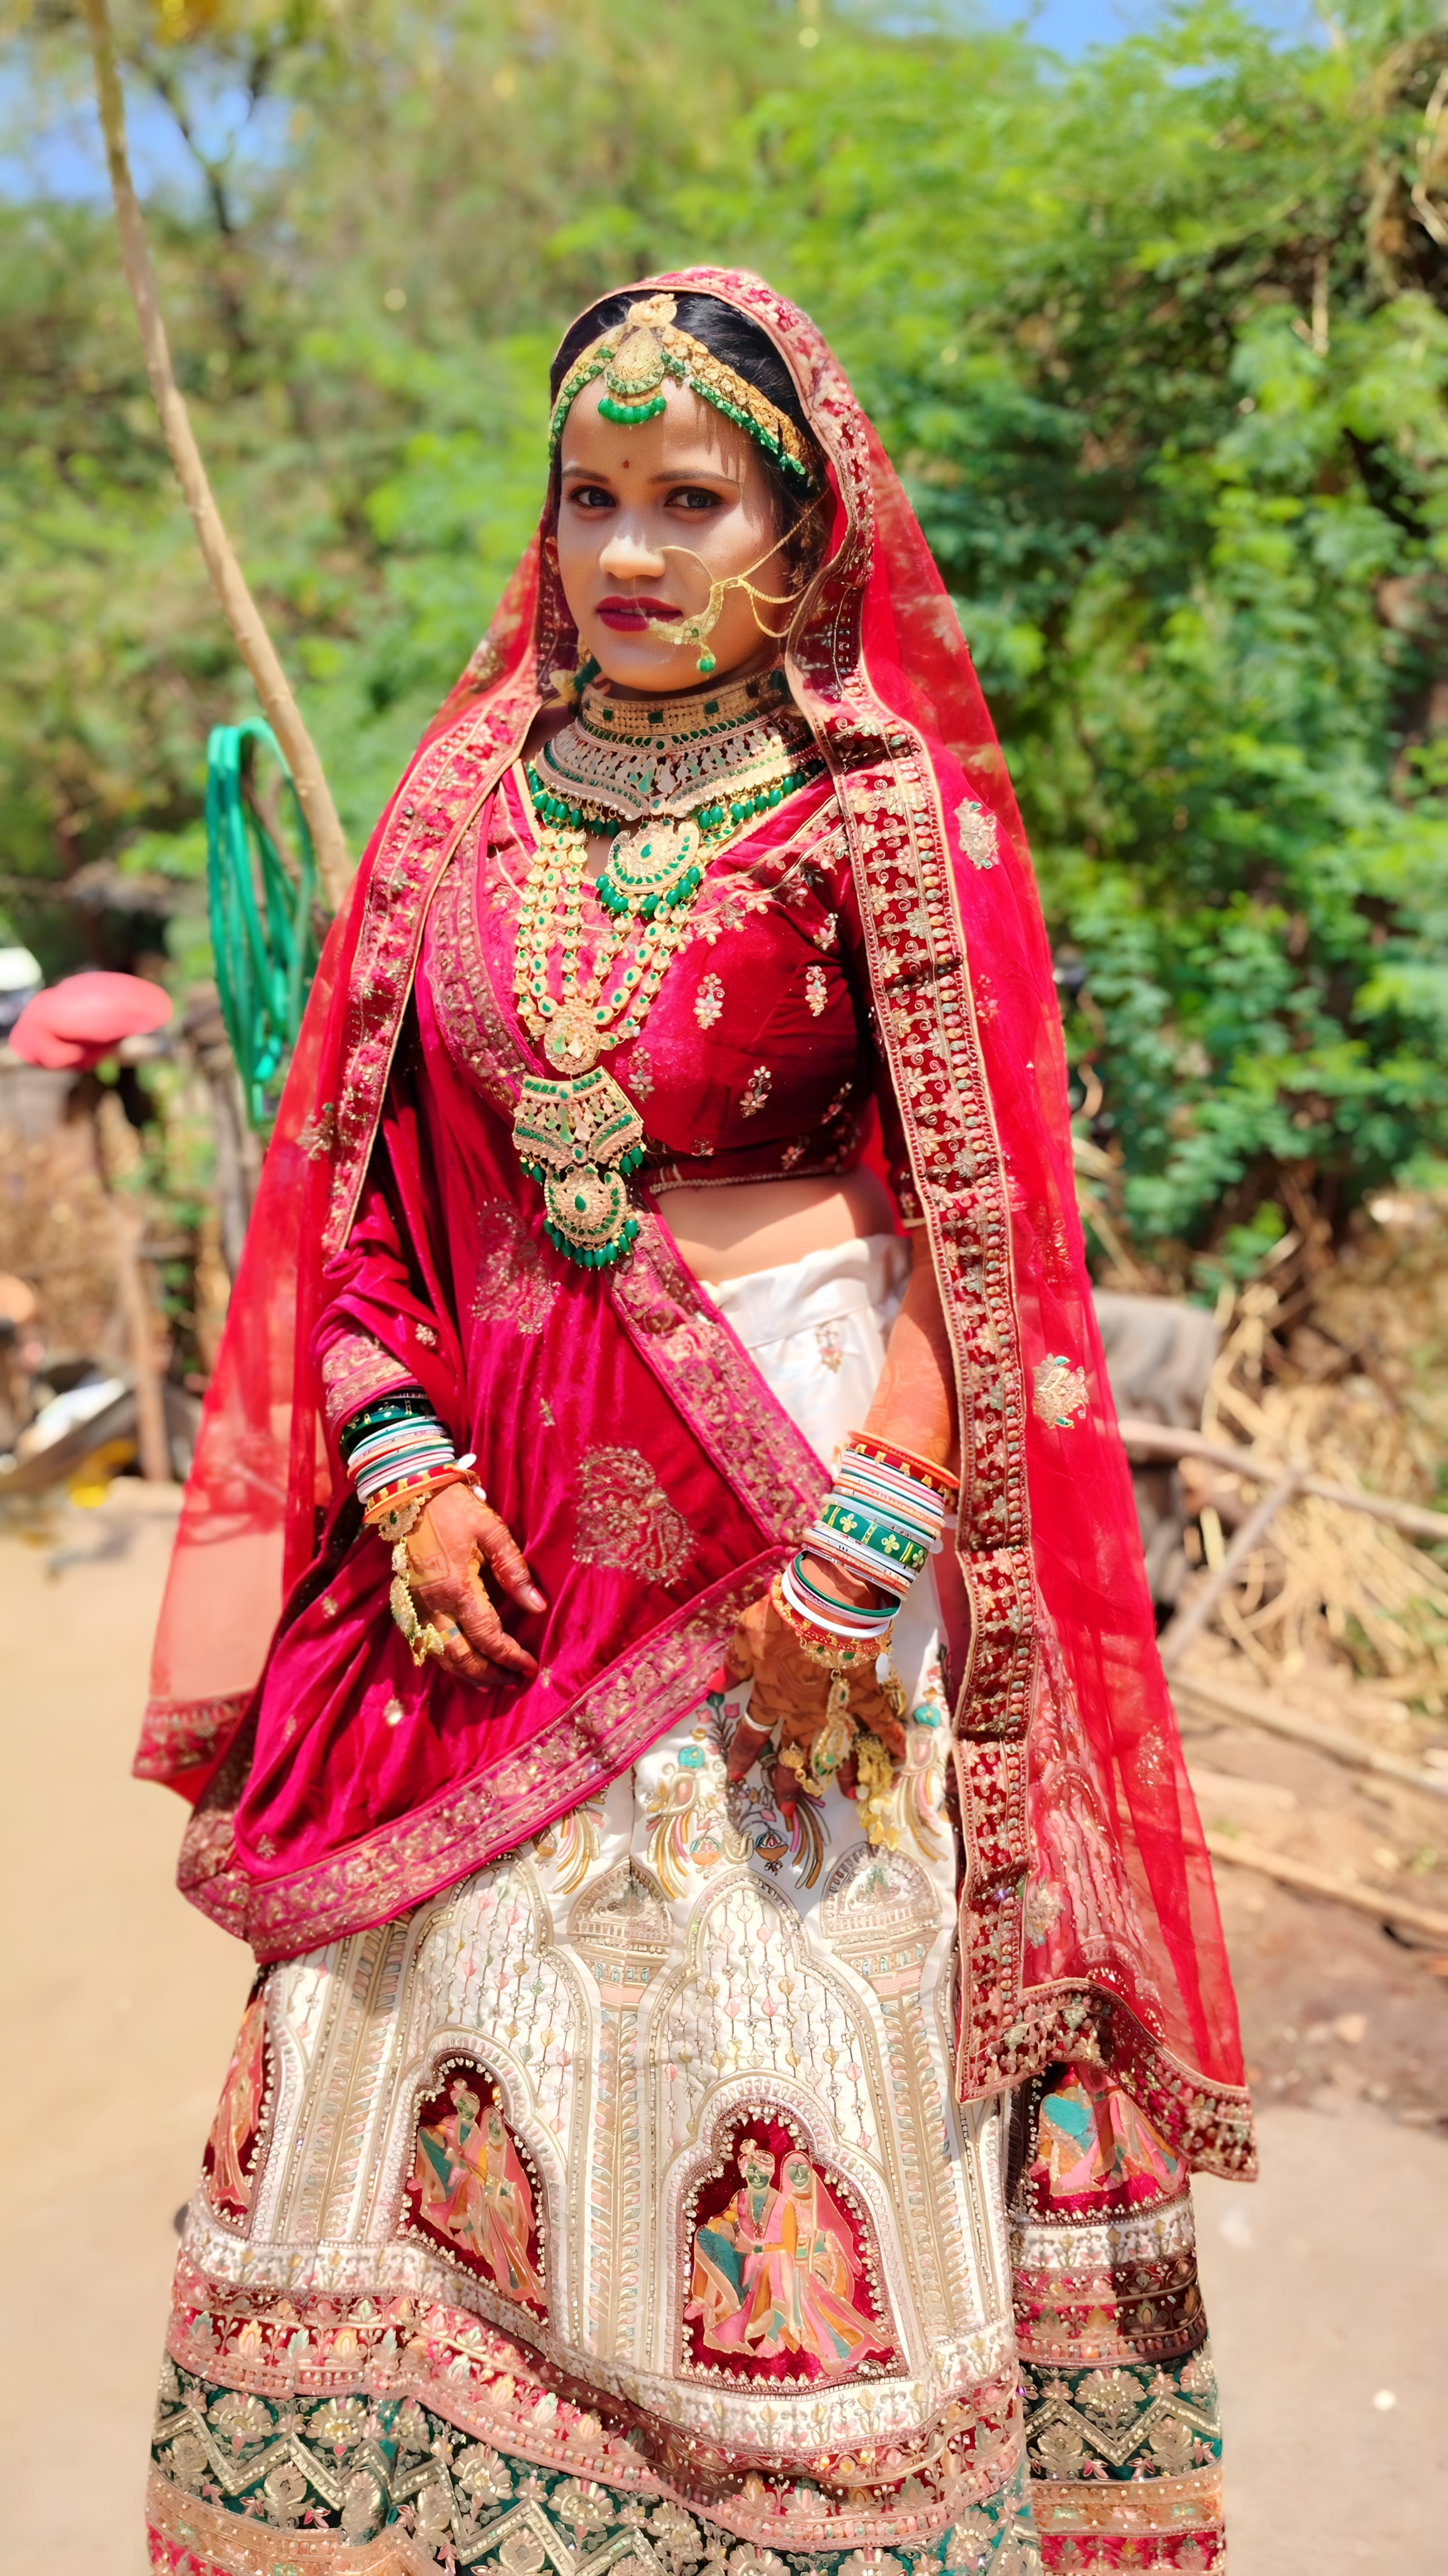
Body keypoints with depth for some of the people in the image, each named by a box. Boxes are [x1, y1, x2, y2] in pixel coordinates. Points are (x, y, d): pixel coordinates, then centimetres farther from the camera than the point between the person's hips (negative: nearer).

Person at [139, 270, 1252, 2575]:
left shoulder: (883, 818, -3)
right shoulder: (468, 806, 8)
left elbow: (973, 1220, -5)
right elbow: (360, 1180, 10)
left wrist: (863, 1538, -14)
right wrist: (406, 1460, -3)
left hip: (790, 1513, -4)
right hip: (499, 1531, 4)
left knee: (778, 2064, 3)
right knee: (435, 2054, 11)